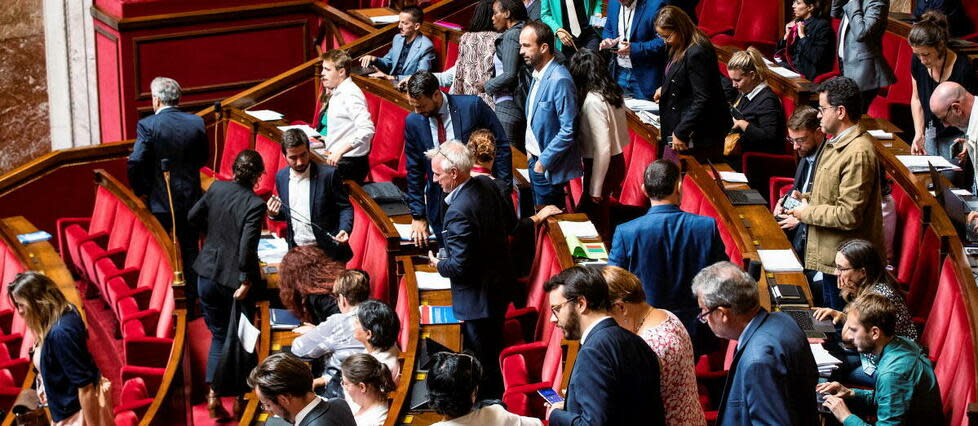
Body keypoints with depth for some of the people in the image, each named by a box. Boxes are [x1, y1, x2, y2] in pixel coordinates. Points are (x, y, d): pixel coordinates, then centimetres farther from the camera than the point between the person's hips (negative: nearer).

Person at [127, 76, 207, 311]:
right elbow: (203, 159, 6)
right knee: (190, 251, 14)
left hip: (159, 203, -3)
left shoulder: (147, 125, -15)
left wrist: (140, 191, -5)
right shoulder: (196, 122, -3)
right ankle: (190, 304, 20)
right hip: (190, 197, 3)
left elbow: (135, 163, -19)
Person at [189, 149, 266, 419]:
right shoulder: (255, 205, -19)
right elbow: (247, 247, -25)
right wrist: (246, 281, -14)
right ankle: (240, 398, 22)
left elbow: (193, 217, 9)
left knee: (218, 336, 17)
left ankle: (213, 395, 6)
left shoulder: (216, 189, -4)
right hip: (235, 281, -4)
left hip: (208, 275, 4)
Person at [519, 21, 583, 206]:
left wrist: (543, 161, -18)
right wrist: (530, 149, 11)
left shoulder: (560, 80, -22)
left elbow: (569, 131, -23)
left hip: (549, 168, -9)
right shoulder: (538, 75, 8)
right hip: (536, 161, 9)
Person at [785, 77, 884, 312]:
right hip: (832, 254, 11)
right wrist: (807, 198, 7)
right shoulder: (837, 143, 10)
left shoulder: (858, 154, -24)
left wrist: (808, 213, -14)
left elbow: (849, 216, -26)